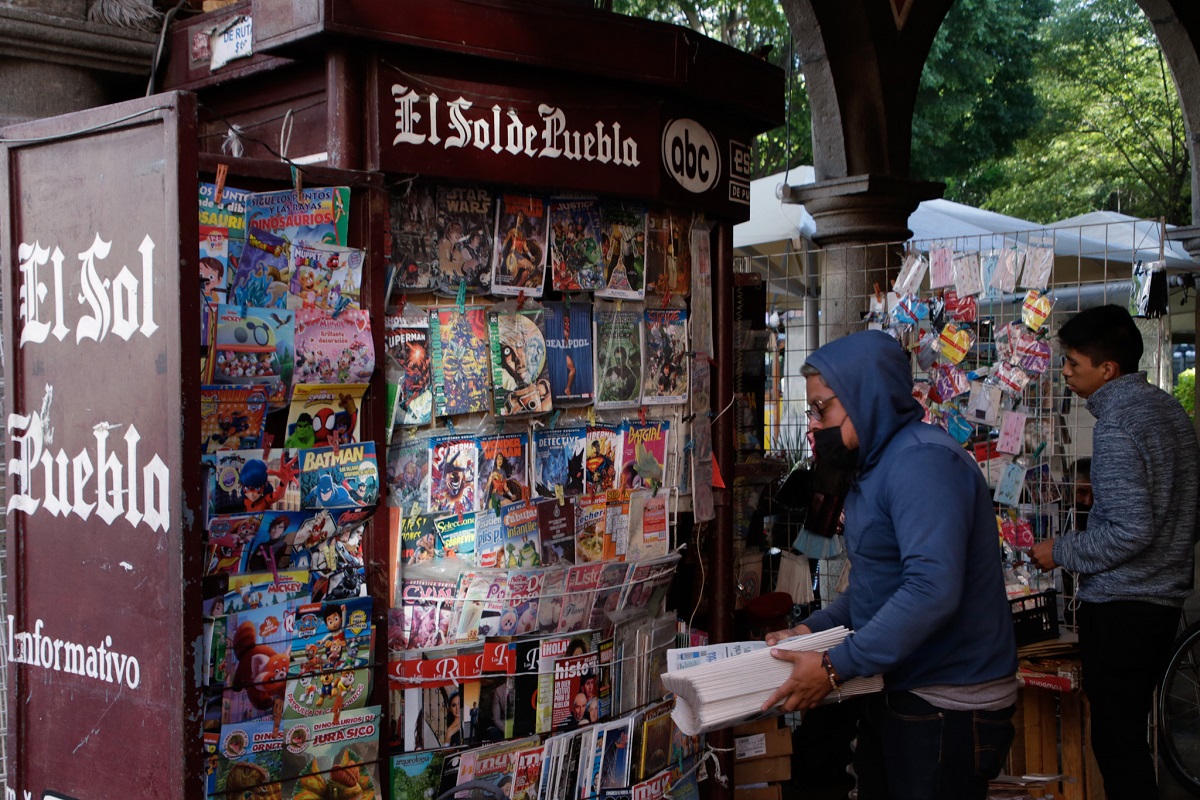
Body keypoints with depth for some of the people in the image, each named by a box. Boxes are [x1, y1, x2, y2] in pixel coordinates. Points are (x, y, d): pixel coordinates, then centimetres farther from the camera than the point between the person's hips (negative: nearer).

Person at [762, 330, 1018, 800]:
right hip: (896, 696, 10)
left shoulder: (922, 461, -20)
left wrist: (836, 666, -28)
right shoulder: (879, 466, 13)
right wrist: (813, 629, 6)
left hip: (949, 709, -10)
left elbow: (932, 589, -31)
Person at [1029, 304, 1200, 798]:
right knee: (1132, 729, 18)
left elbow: (1131, 531, -24)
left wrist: (1062, 552, -11)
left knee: (1116, 740, 0)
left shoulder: (1116, 427, -20)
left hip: (1119, 608, -9)